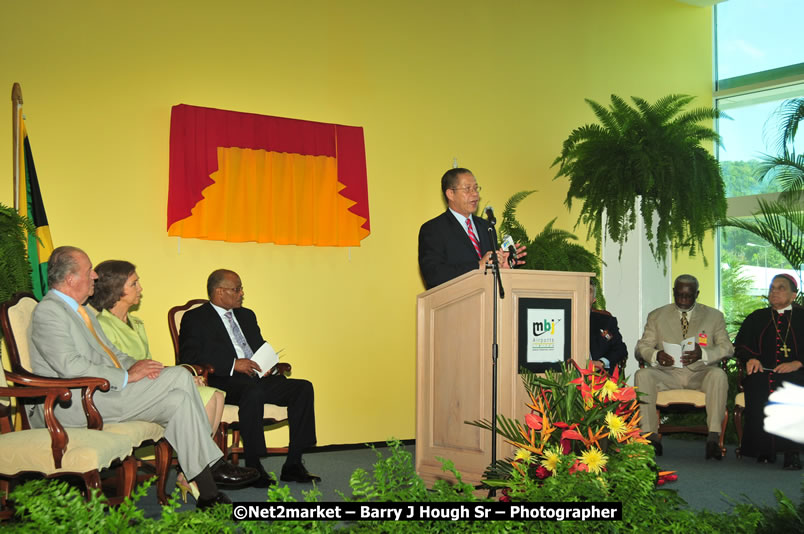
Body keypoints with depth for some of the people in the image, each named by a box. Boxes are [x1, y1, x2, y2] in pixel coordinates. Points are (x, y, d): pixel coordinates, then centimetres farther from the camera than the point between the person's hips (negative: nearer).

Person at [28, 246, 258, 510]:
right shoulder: (48, 312, -11)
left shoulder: (80, 309, 20)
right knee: (179, 401, -21)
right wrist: (127, 376, -17)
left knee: (180, 375, -10)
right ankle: (207, 494, -14)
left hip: (109, 387, 10)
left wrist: (134, 364, 2)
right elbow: (70, 366, -22)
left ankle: (210, 465, -9)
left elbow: (108, 351, 25)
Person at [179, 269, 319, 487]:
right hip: (224, 382, -7)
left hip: (257, 378, 7)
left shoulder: (246, 315, 25)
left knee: (303, 387, -15)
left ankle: (293, 465, -16)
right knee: (253, 392, -38)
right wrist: (234, 364, -18)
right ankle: (253, 467, -27)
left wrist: (268, 365, 2)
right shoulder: (195, 319, 3)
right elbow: (190, 357, -11)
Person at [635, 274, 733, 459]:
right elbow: (642, 347, 7)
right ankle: (650, 436, -28)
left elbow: (727, 348, 2)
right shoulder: (656, 316, 14)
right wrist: (655, 356, -18)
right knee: (642, 375, -29)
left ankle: (713, 438, -35)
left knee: (718, 374, -34)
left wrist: (703, 354, -20)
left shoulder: (714, 316, 12)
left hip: (700, 374, -1)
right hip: (668, 374, 1)